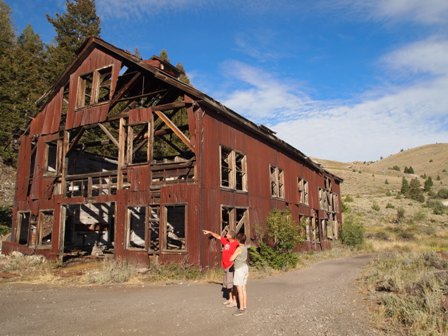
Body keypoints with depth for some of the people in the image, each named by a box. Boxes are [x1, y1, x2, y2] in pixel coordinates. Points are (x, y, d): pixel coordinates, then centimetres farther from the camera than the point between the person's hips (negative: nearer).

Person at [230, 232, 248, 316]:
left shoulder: (239, 249, -19)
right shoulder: (245, 247, 7)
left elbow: (231, 259, -20)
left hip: (239, 269, -9)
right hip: (245, 268, 9)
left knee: (239, 290, -5)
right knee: (243, 289, 13)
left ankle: (241, 309, -4)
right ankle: (245, 306, 18)